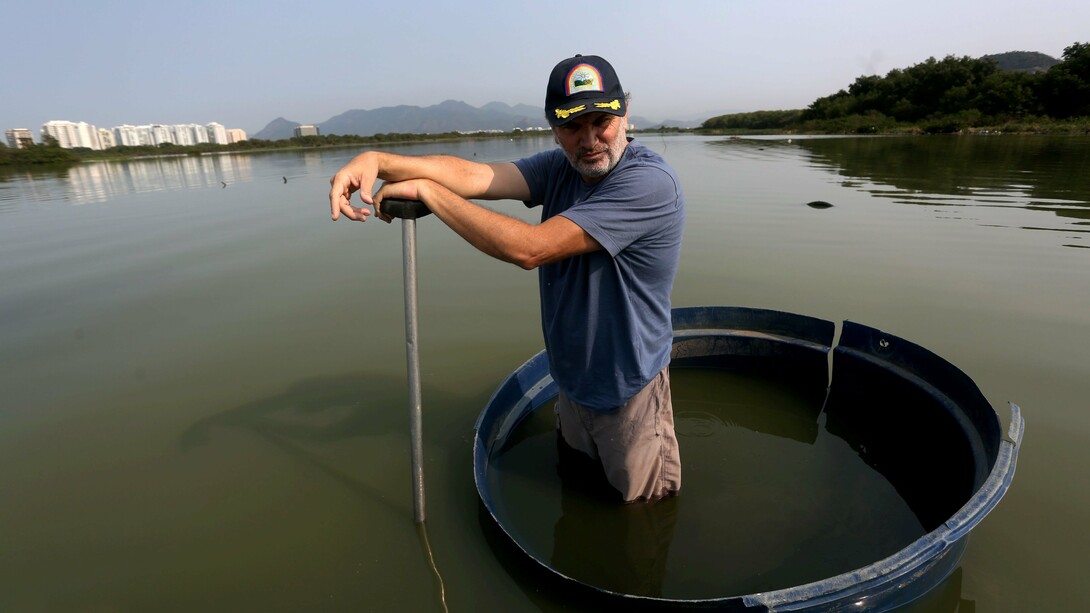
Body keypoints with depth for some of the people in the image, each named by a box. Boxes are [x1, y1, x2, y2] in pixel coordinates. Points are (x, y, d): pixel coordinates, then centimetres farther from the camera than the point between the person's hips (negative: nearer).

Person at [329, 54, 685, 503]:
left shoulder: (649, 181, -27)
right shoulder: (559, 168, -2)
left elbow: (528, 249, -33)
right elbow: (472, 174, -17)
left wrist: (426, 189, -26)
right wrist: (377, 159, -33)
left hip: (628, 390, -6)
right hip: (572, 380, 7)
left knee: (641, 504, 18)